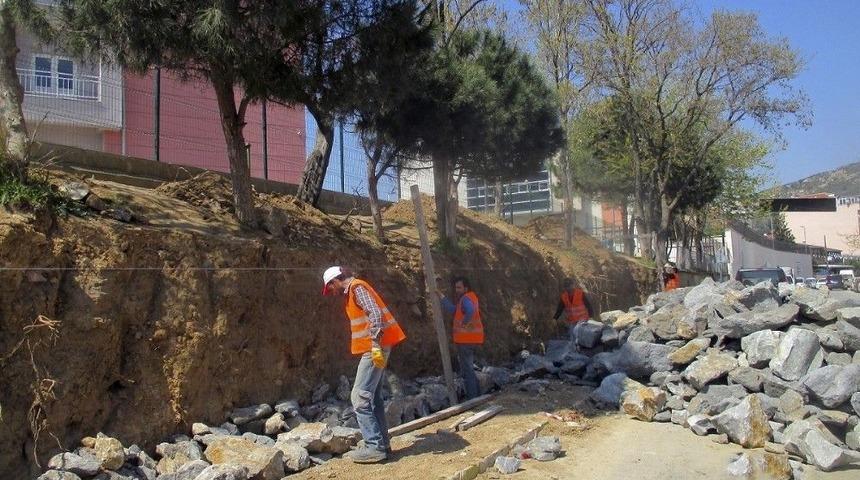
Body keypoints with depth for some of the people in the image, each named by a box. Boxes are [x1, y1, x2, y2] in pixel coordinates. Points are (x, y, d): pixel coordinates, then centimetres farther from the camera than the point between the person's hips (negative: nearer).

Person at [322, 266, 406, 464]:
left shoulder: (357, 287, -10)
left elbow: (375, 314, -22)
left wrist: (376, 344, -28)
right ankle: (382, 443, 18)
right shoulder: (354, 290, 20)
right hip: (374, 348, 10)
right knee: (372, 397, 13)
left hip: (375, 348, -10)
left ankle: (374, 447, -11)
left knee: (360, 397, -11)